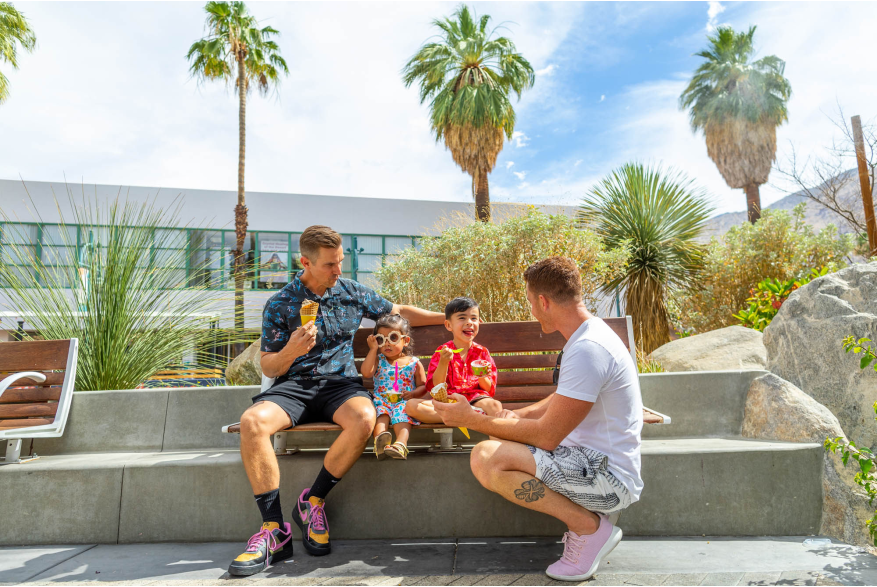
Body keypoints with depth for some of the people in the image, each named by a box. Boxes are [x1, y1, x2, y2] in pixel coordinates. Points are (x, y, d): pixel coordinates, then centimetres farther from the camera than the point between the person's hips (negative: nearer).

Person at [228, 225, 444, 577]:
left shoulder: (351, 292, 10)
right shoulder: (280, 304, 2)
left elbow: (399, 312, 20)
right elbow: (268, 367, 3)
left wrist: (448, 317, 16)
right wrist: (290, 352, -20)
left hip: (339, 383, 1)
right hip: (294, 384, 0)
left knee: (365, 418, -33)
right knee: (252, 421, -31)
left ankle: (313, 501, -10)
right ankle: (274, 529, -17)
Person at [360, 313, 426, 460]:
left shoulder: (414, 363, 12)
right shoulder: (379, 360, 15)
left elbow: (423, 385, 13)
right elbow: (366, 372, -6)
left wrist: (413, 393, -10)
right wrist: (373, 349, -1)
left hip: (404, 401, -2)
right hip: (382, 400, 2)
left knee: (402, 414, -34)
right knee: (381, 412, -32)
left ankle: (401, 444, -57)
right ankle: (380, 439, -57)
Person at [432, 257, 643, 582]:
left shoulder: (587, 349, -24)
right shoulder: (588, 335, 9)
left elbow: (547, 435, -23)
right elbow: (558, 404, 18)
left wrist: (472, 419, -15)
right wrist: (514, 416, 2)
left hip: (609, 478, -10)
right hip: (594, 460, 10)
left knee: (486, 457, -23)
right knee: (499, 438, 15)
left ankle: (589, 526, -6)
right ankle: (582, 510, 10)